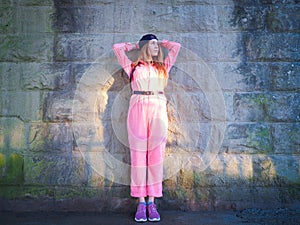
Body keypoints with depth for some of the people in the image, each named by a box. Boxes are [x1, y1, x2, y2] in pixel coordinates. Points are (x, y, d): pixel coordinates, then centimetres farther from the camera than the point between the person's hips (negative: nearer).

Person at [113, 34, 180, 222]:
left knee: (156, 155, -3)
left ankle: (151, 201, 3)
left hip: (158, 110, 2)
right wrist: (136, 45, 28)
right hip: (138, 109, -1)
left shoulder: (163, 66, 20)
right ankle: (141, 202, 1)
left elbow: (176, 46, 25)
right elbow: (117, 48, 17)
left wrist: (160, 43, 33)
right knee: (138, 154, -4)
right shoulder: (133, 66, 15)